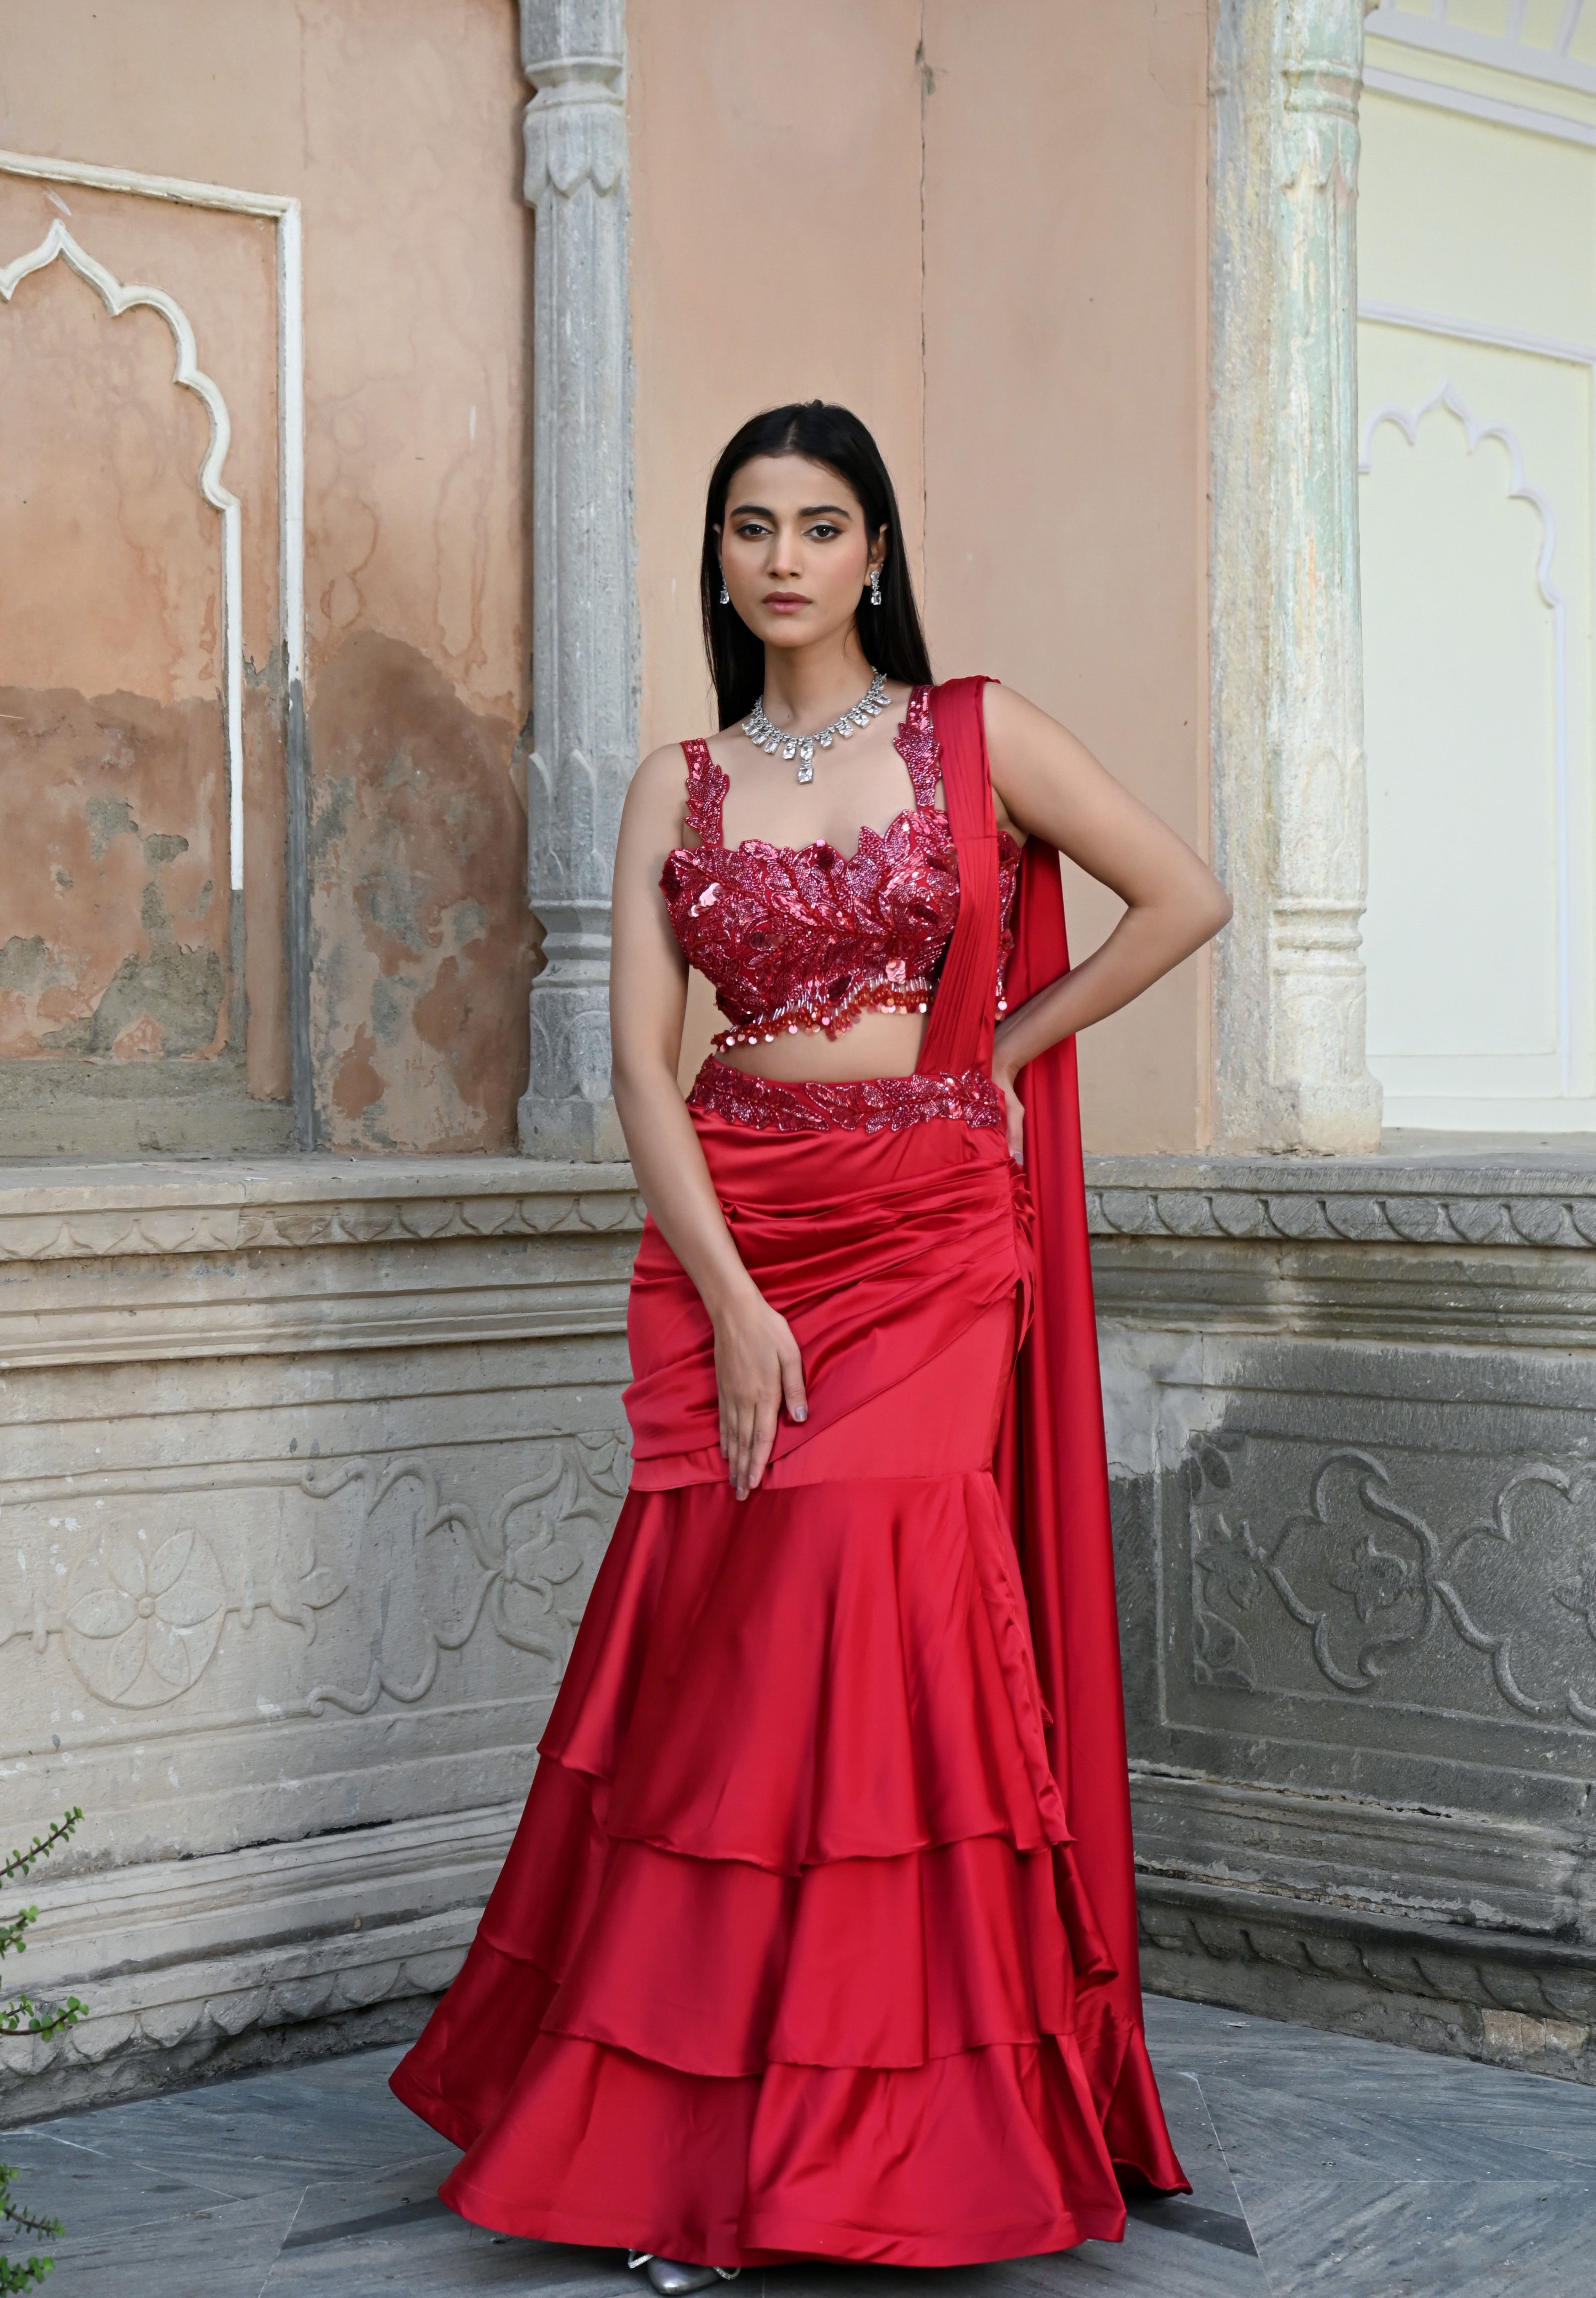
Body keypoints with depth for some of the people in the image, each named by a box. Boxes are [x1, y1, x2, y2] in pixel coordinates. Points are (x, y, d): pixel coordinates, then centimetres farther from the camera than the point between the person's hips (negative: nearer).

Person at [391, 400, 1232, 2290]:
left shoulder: (977, 737, 4)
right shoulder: (678, 784, 8)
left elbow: (1185, 898, 4)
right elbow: (639, 1057, 1)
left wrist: (1008, 1043, 5)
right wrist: (734, 1303, -10)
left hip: (930, 1232, -2)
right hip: (727, 1235, 2)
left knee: (872, 1601, -14)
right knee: (734, 1627, -4)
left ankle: (886, 2134, -3)